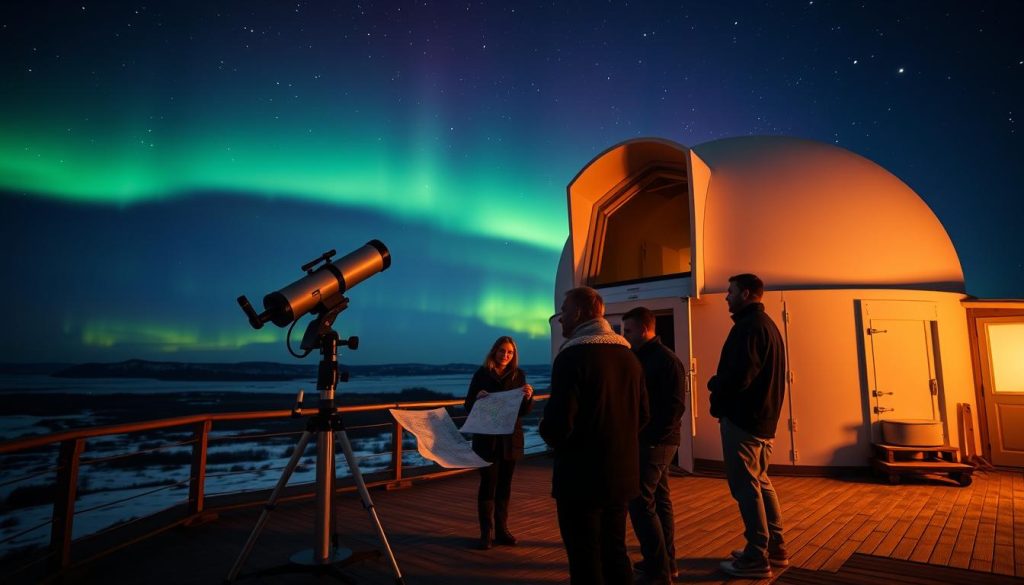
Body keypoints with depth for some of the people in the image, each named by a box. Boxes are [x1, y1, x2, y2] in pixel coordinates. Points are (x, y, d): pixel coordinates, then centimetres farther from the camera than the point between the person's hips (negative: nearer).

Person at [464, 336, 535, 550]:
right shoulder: (482, 374, -2)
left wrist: (528, 397, -19)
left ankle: (502, 530, 20)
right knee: (488, 484, -2)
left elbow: (525, 411, 2)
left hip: (510, 438, 2)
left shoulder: (518, 375, 3)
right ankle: (486, 533, 6)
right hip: (486, 438, -2)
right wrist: (477, 398, -23)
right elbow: (468, 406, -2)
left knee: (504, 485, 10)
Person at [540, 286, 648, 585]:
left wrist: (549, 434, 0)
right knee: (614, 552, 20)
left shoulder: (573, 355, -17)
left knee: (585, 560, 6)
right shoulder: (627, 354, 7)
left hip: (582, 477, -7)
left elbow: (558, 423, -21)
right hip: (621, 474, 7)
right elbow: (642, 415, 12)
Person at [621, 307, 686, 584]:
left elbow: (674, 407, -18)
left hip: (654, 443, -9)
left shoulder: (666, 360, -14)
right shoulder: (642, 358, 12)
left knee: (640, 503, -6)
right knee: (660, 501, 15)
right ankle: (666, 563, 27)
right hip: (654, 442, 9)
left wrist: (649, 435, -18)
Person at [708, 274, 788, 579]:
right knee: (760, 482, 18)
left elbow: (738, 376, -25)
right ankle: (775, 548, 28)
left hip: (742, 418, -10)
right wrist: (722, 384, 11)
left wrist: (714, 384, -6)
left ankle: (756, 559, 5)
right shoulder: (768, 324, 15)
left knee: (745, 487, -2)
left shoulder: (747, 326, -17)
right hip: (764, 417, 10)